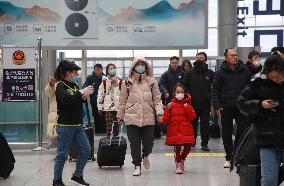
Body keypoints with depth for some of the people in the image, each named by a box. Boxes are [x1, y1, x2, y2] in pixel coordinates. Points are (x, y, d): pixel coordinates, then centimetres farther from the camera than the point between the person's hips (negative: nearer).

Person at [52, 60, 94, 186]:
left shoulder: (74, 85, 10)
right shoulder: (60, 86, -11)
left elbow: (79, 101, 19)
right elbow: (66, 100, -30)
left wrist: (84, 96, -2)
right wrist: (81, 93, -24)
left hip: (77, 125, 8)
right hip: (65, 125, -8)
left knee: (86, 150, 8)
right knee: (62, 154, 0)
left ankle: (77, 175, 23)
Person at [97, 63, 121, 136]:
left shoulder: (120, 82, 5)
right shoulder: (104, 82, 3)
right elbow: (100, 95, 4)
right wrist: (100, 107, 1)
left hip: (118, 107, 1)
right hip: (107, 107, -1)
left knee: (116, 125, 8)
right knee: (108, 126, -7)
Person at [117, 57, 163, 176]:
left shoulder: (151, 81, 6)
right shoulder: (127, 82, 5)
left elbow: (157, 99, 5)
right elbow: (123, 101, 10)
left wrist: (159, 113, -6)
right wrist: (120, 115, 12)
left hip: (148, 117, 0)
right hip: (132, 117, 0)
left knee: (148, 142, 2)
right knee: (135, 143, 1)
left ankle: (145, 156, 35)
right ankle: (137, 166, 14)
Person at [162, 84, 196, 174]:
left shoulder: (187, 105, 6)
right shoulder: (171, 105, 4)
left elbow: (192, 117, -4)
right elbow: (166, 120, 1)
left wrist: (187, 108, -14)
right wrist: (168, 109, -11)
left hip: (186, 131, 1)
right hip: (174, 131, -1)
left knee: (188, 147, -6)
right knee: (177, 147, 0)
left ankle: (182, 159, 24)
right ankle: (178, 164, 22)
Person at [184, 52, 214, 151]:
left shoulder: (210, 73, 4)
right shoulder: (190, 73, 7)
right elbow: (185, 86, 11)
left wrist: (210, 96, -2)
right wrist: (189, 95, -1)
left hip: (206, 103, -1)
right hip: (193, 103, 1)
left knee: (205, 123, 1)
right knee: (193, 123, 5)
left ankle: (204, 143, 8)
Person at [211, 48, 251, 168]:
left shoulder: (244, 70, 3)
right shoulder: (220, 73, -2)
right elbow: (215, 90, -1)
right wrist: (217, 105, -11)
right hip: (226, 108, -1)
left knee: (243, 131, -6)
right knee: (227, 134, 6)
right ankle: (229, 157, 18)